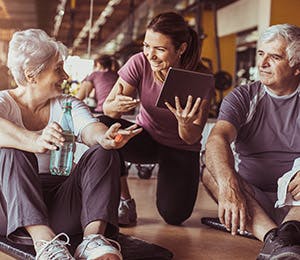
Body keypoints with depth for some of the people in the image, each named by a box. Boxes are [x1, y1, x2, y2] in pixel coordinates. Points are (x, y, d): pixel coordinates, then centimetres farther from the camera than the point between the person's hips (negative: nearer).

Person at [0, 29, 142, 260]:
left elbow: (89, 128, -11)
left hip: (60, 209, 3)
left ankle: (93, 237, -38)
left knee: (104, 153, -16)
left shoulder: (67, 105, 12)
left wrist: (103, 137, -36)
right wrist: (35, 142, -46)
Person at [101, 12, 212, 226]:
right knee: (104, 127, -29)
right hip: (146, 138, 2)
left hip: (181, 150, -1)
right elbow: (107, 107, -20)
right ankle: (125, 202, -12)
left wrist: (185, 124, -44)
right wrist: (116, 106, -45)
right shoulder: (140, 63, -17)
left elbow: (191, 140, -20)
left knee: (174, 215, -18)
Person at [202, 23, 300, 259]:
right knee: (212, 171, -24)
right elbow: (217, 138, -16)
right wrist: (228, 185, -37)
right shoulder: (243, 97, 6)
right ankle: (272, 237, -45)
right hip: (252, 200, 2)